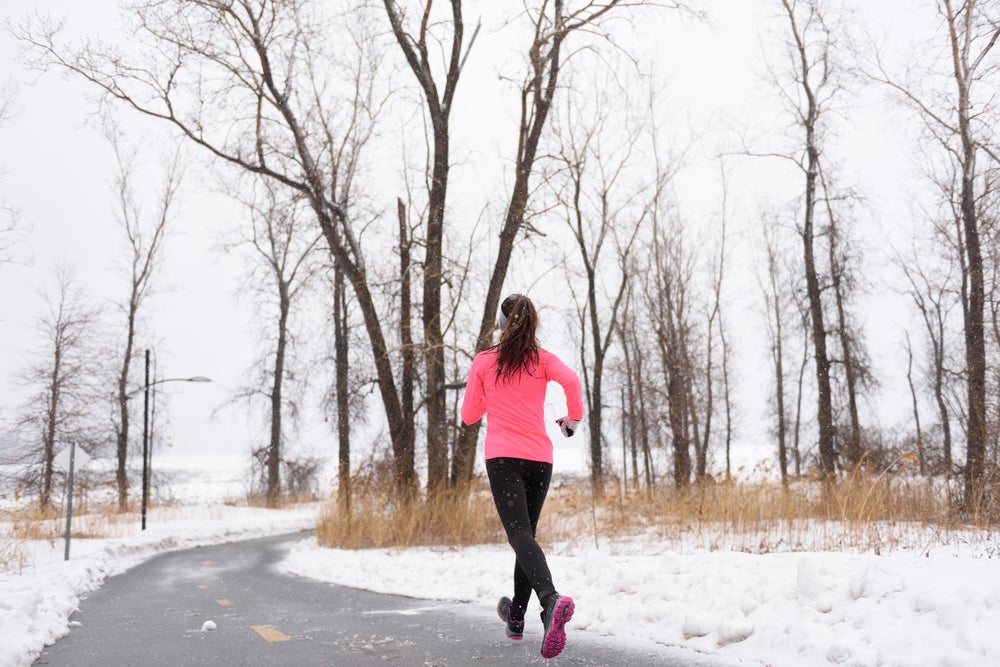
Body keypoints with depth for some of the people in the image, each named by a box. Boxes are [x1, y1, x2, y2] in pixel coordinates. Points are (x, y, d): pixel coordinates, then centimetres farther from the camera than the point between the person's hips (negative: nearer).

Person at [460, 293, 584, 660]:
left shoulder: (483, 361, 6)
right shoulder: (543, 359, 8)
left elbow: (469, 415, 11)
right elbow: (571, 379, -13)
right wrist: (574, 417, 2)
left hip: (502, 457, -3)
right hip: (540, 457, 3)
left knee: (520, 534, -15)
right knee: (526, 532, 17)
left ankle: (551, 599, -41)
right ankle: (516, 616, 26)